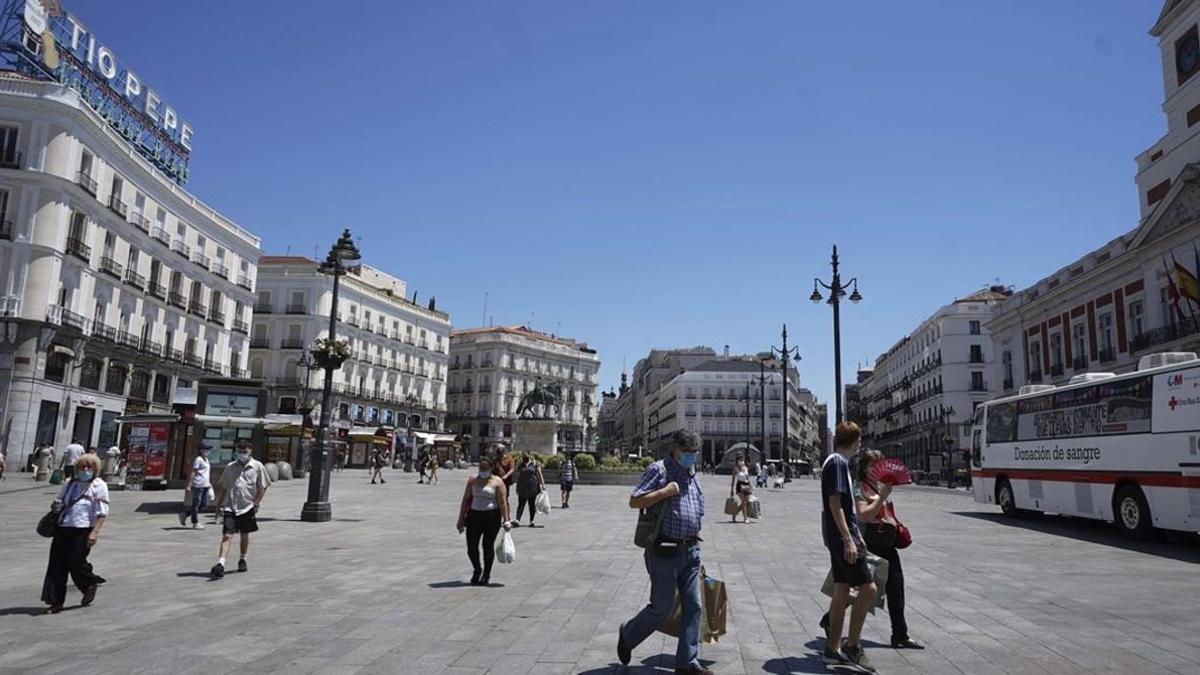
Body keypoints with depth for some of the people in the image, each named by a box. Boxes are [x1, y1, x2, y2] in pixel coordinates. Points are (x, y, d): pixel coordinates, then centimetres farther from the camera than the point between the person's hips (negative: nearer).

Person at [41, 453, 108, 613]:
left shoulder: (99, 485, -1)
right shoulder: (69, 484, 17)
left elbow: (102, 512, -7)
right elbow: (58, 503, 28)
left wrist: (95, 532, -16)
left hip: (84, 529, -6)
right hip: (63, 527, 6)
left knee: (76, 563, -4)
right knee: (57, 564, 3)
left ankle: (90, 583, 26)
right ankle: (56, 601, 10)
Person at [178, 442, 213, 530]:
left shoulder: (206, 459, 18)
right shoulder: (198, 459, -9)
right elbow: (193, 473, -13)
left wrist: (208, 483, 26)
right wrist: (189, 485, -16)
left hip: (205, 485, 9)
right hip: (198, 485, -9)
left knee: (204, 503, 11)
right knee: (196, 504, 0)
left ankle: (184, 514, 24)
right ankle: (195, 523, 8)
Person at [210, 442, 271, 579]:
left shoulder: (257, 467, -1)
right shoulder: (230, 467, 8)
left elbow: (262, 487, 1)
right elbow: (222, 487, 14)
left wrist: (256, 503, -6)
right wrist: (219, 504, 9)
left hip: (247, 507, -1)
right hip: (230, 507, 1)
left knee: (245, 535, 13)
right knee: (227, 536, -10)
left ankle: (242, 560, 33)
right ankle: (220, 564, -16)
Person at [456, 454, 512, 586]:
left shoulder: (497, 482, -3)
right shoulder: (472, 480, 8)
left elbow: (503, 502, -8)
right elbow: (466, 499, 10)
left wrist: (506, 520, -14)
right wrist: (461, 519, 8)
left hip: (492, 517, -3)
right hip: (474, 515, 3)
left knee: (488, 546, 2)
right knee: (471, 546, 1)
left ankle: (486, 574, 20)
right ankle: (477, 570, 27)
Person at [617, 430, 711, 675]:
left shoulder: (693, 474, 13)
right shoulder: (659, 470, -10)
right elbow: (634, 501, -15)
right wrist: (665, 492, -22)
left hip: (690, 550, 7)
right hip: (665, 550, -7)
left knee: (693, 606, 6)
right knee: (662, 606, 3)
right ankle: (628, 634, 29)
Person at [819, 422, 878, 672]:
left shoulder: (838, 462, 17)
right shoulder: (838, 462, -14)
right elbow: (835, 503, -20)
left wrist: (856, 536, 23)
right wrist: (849, 540, -22)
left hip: (839, 538, 10)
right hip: (841, 537, -10)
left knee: (842, 591, 10)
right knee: (868, 588, -8)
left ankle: (833, 650, 15)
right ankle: (851, 647, -1)